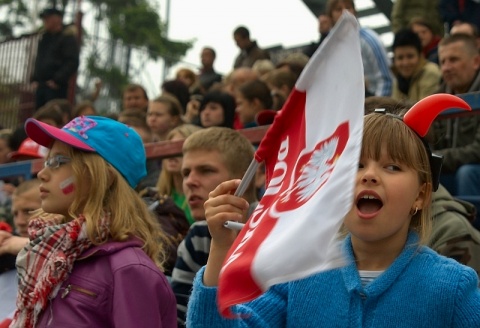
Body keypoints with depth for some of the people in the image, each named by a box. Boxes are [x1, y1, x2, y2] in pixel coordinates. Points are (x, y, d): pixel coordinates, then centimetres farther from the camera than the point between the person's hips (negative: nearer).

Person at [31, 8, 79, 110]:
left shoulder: (68, 37, -6)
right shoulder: (45, 38, 20)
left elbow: (72, 63, -15)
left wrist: (56, 81, -20)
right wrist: (34, 79, 13)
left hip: (56, 87, -8)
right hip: (40, 85, 8)